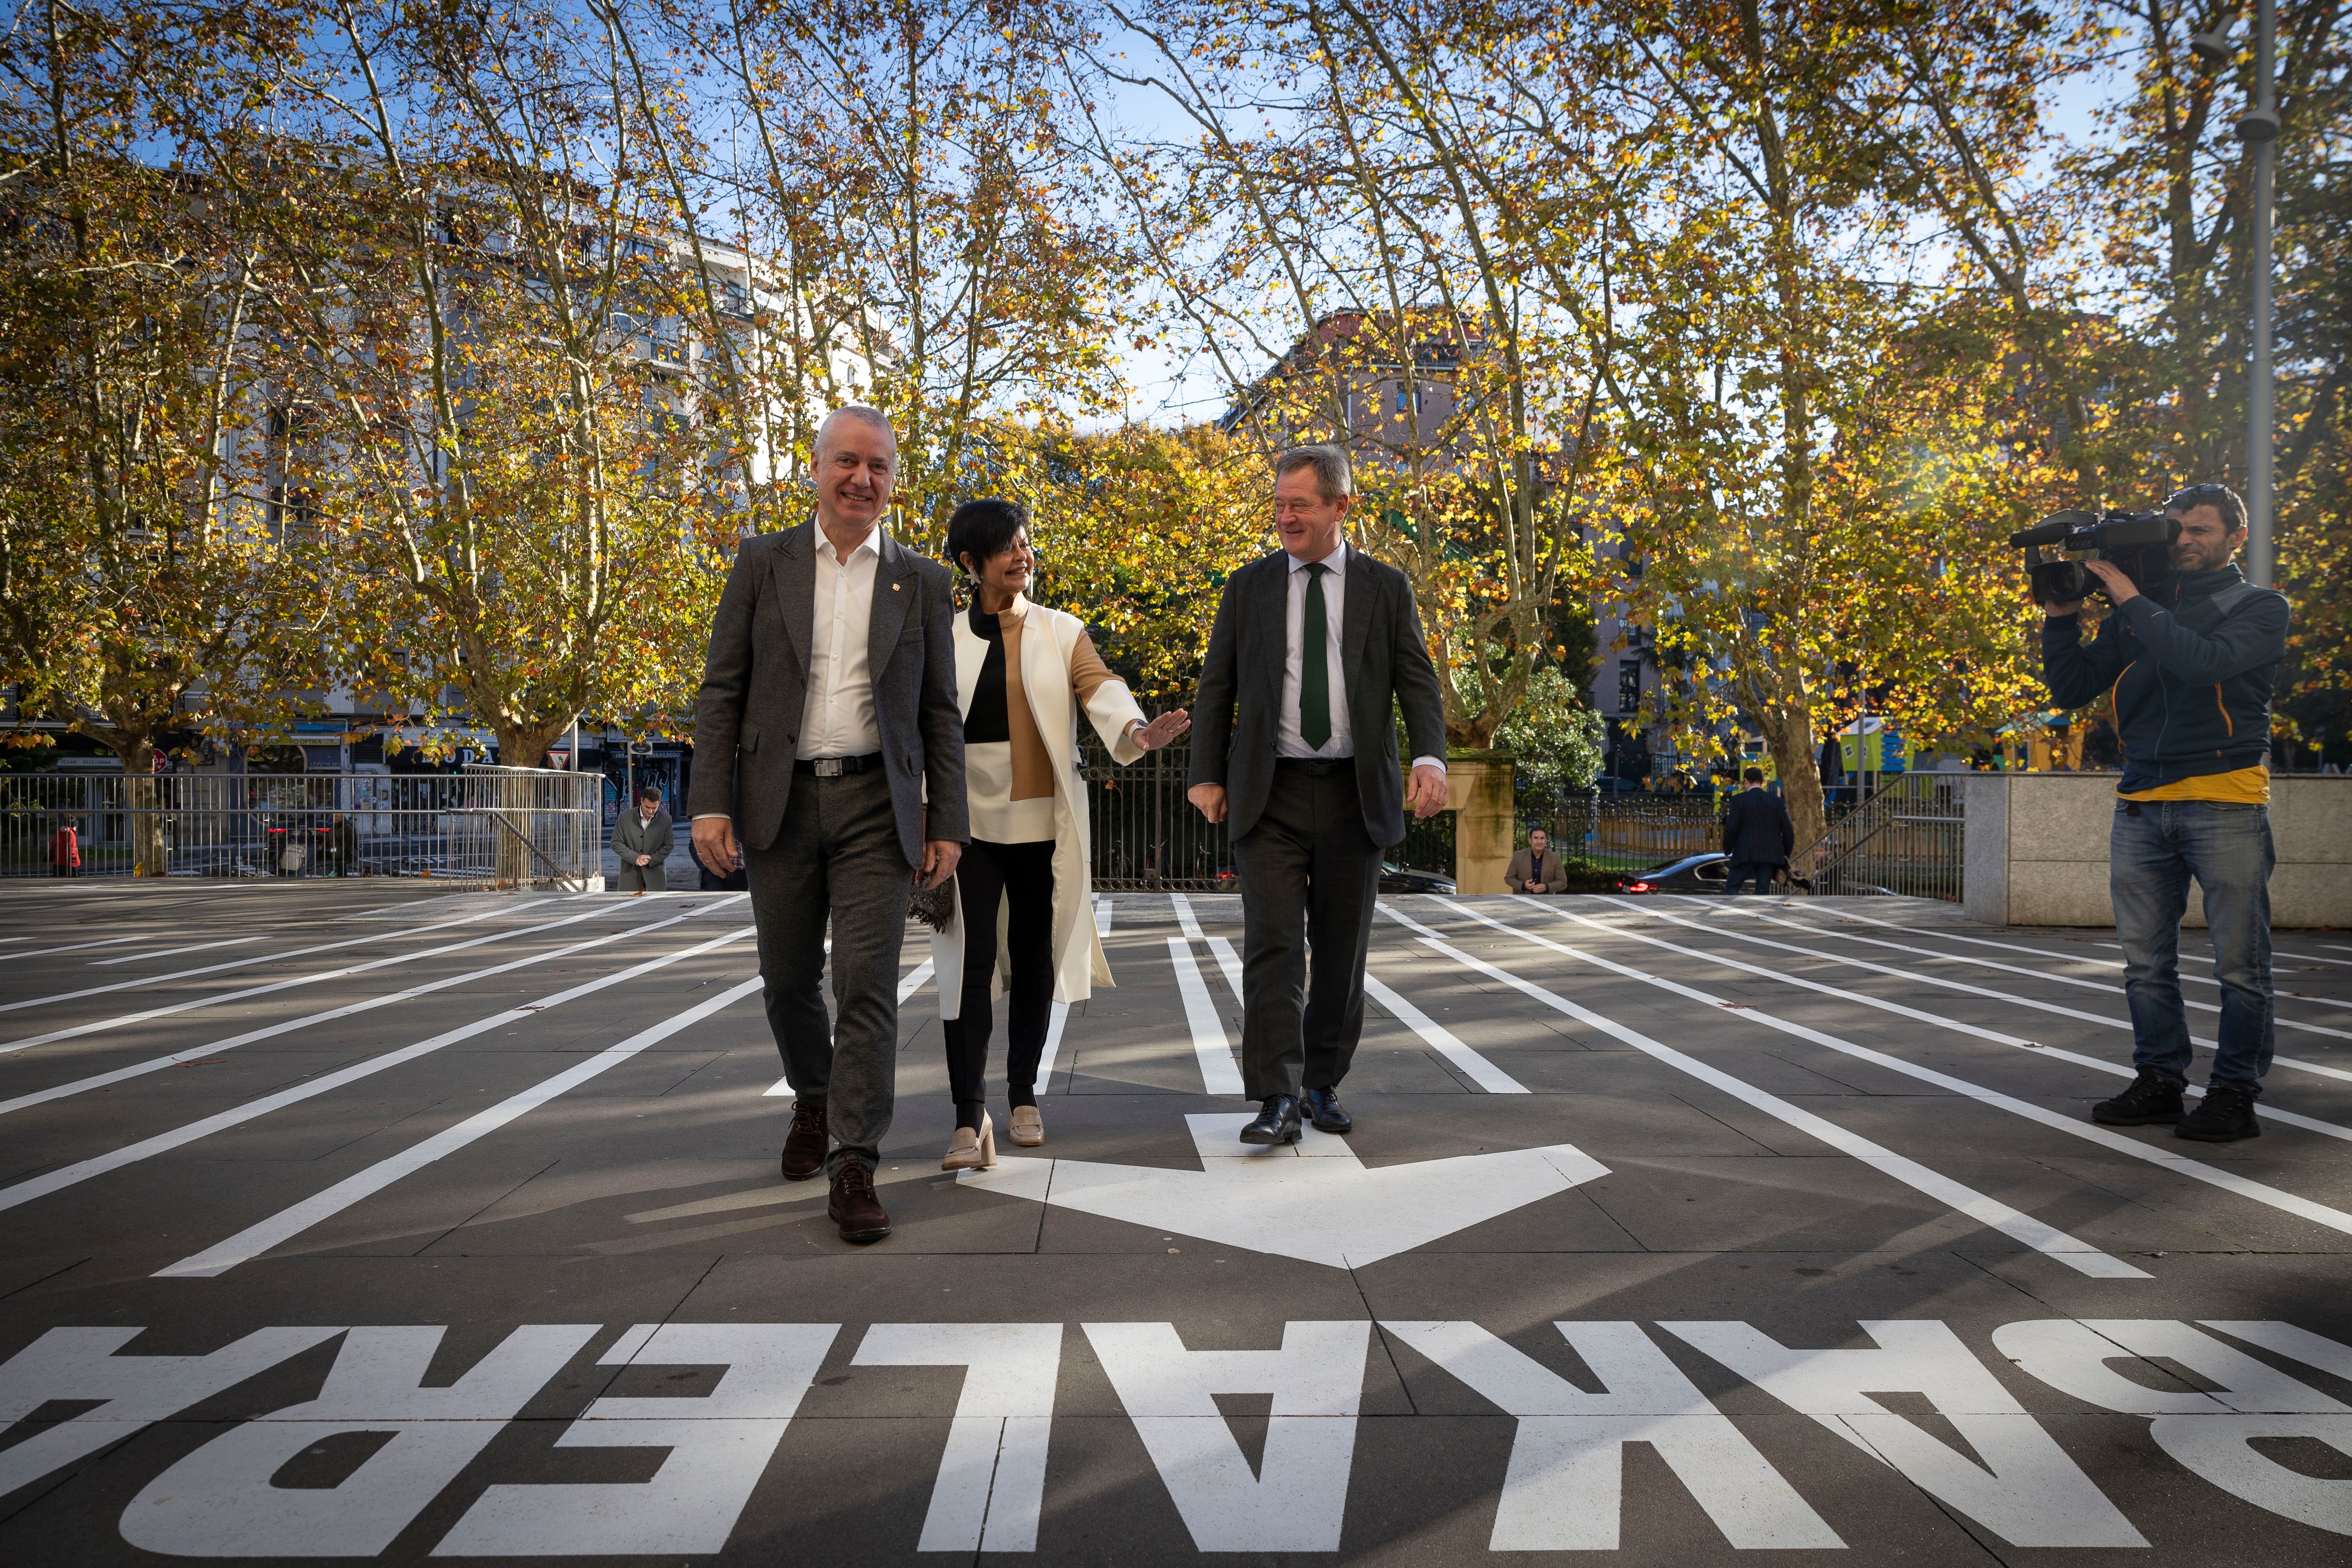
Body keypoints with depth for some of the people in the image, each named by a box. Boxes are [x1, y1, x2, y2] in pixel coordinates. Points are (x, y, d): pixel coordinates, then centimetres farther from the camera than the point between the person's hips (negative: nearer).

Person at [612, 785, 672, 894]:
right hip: (630, 872, 0)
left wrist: (650, 860, -12)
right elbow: (616, 844, -1)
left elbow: (668, 846, 3)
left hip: (655, 872, 0)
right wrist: (635, 858, -14)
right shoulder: (625, 817, -1)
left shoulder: (665, 819, 0)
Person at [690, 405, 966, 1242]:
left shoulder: (924, 583, 7)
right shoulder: (763, 563, 6)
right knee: (789, 981, 12)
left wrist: (947, 825, 1)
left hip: (878, 806, -1)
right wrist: (710, 803, -6)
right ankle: (814, 1101, 39)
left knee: (868, 986, -7)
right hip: (781, 803, 1)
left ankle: (854, 1167, 0)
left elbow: (940, 714, 7)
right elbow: (722, 691, 3)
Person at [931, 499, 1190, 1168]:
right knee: (971, 963, -8)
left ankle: (1024, 1094, 26)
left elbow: (1099, 687, -9)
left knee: (1034, 960, 9)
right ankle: (969, 1117, -4)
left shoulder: (1061, 633, 7)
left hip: (1043, 823, 1)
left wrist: (1136, 731, -30)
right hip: (970, 820, -1)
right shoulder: (946, 639, 7)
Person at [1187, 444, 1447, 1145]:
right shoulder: (1249, 586, 9)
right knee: (1273, 943, -9)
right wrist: (1206, 775, 1)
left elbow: (1417, 680, 1)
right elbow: (1216, 686, 9)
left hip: (1354, 794, 1)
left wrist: (1430, 758, -17)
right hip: (1270, 793, 0)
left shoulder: (1386, 588, 7)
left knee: (1342, 949, 8)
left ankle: (1323, 1085, 23)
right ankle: (1277, 1100, -9)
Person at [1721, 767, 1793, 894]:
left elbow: (1731, 827, -10)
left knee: (1732, 888, 5)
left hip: (1745, 854, -3)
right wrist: (1786, 854, 16)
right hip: (1770, 855, 3)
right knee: (1763, 890, 7)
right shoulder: (1777, 802, 6)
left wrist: (1727, 849, 5)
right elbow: (1788, 830, 5)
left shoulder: (1739, 800, -4)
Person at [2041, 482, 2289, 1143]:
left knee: (2238, 962, 0)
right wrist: (2062, 616, 1)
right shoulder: (2135, 614, 17)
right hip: (2141, 807, 4)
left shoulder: (2261, 608, 5)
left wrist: (2130, 600, -12)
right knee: (2146, 960, 5)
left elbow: (2204, 661, -16)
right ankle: (2158, 1081, 14)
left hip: (2225, 801, -4)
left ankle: (2235, 1092, 7)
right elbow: (2070, 689, 12)